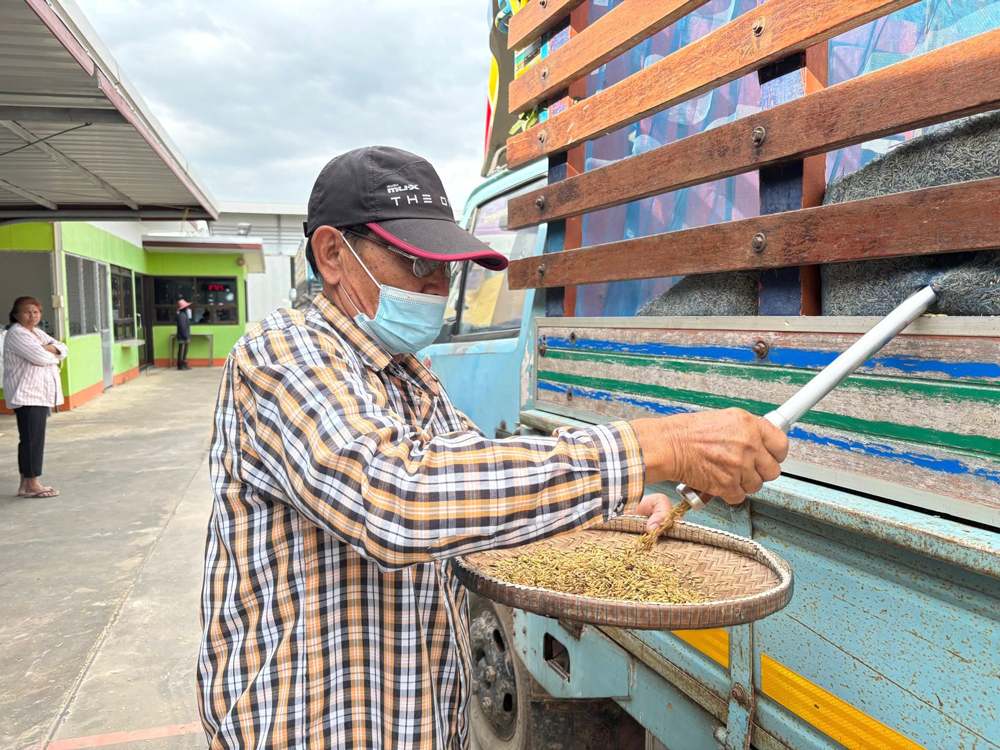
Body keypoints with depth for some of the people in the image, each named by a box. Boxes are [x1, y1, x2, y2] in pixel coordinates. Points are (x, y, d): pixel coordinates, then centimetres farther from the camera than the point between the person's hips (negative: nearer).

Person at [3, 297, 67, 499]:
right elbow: (39, 357, -22)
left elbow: (63, 349, 11)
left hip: (40, 394, 9)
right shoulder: (17, 334, -11)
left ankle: (26, 483, 18)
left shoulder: (38, 333, 18)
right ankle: (31, 485, -1)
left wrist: (50, 349, -9)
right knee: (32, 439, -7)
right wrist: (52, 355, -1)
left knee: (34, 439, 11)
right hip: (26, 394, -9)